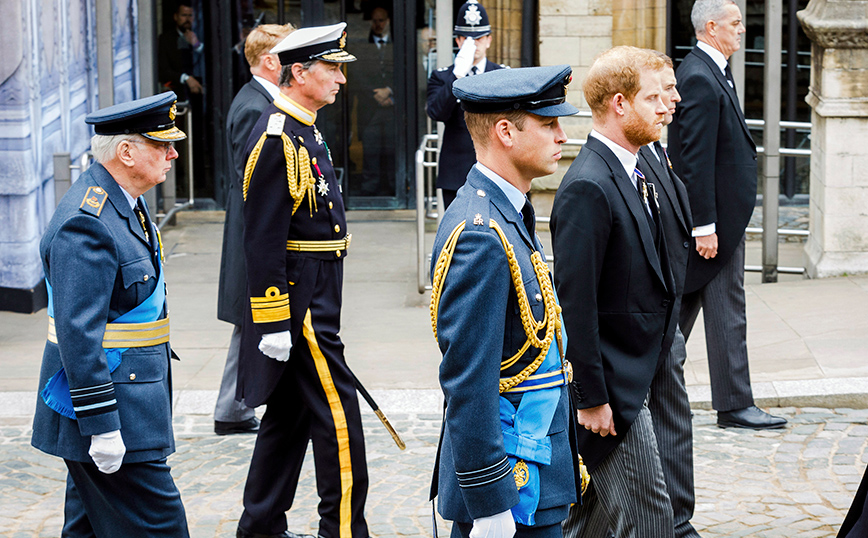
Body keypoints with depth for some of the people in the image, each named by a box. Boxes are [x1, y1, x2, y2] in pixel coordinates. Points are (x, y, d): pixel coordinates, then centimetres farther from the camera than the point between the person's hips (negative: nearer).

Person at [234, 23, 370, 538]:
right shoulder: (276, 138, -18)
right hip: (298, 303, -10)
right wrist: (274, 324, -22)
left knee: (288, 413, 14)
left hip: (313, 300, 10)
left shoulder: (303, 131, 14)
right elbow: (263, 239, -21)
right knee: (338, 415, -7)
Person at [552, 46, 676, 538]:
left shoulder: (633, 175, 12)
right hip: (612, 387, -10)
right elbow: (575, 302, -22)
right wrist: (591, 398, -20)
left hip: (636, 373, 10)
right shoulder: (588, 187, -20)